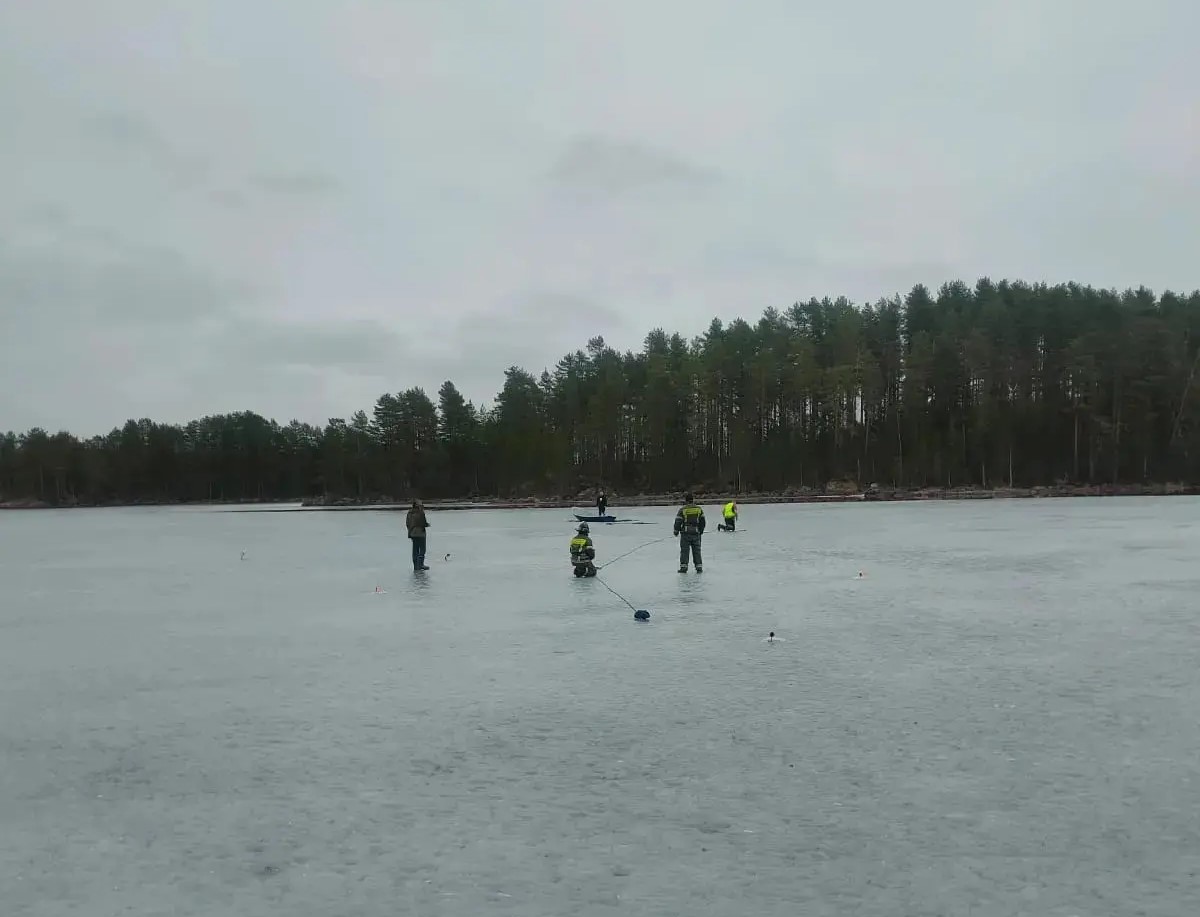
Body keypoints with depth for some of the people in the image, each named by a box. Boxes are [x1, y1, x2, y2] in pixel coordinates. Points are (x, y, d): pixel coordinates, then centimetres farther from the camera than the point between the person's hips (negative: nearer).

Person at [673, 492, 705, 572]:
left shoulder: (682, 509, -6)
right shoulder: (699, 509, 4)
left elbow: (678, 521, -6)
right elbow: (702, 521, 8)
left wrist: (676, 532, 7)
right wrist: (701, 531, 21)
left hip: (685, 533, -3)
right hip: (696, 533, 3)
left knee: (684, 550, 3)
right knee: (696, 550, 10)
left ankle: (683, 567, 0)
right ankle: (699, 567, 9)